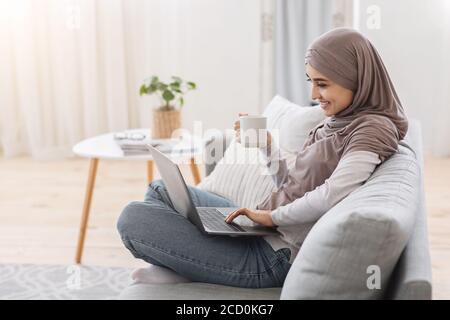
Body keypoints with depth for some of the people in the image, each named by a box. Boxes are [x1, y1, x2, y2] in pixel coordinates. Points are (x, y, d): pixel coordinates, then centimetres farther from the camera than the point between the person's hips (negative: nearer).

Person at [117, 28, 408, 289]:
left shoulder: (373, 129, -14)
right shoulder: (338, 121, 14)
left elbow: (329, 197, -29)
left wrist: (272, 216, -15)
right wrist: (267, 146, 2)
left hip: (276, 256, -10)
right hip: (263, 232, 10)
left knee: (133, 219, -12)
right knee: (160, 191, 20)